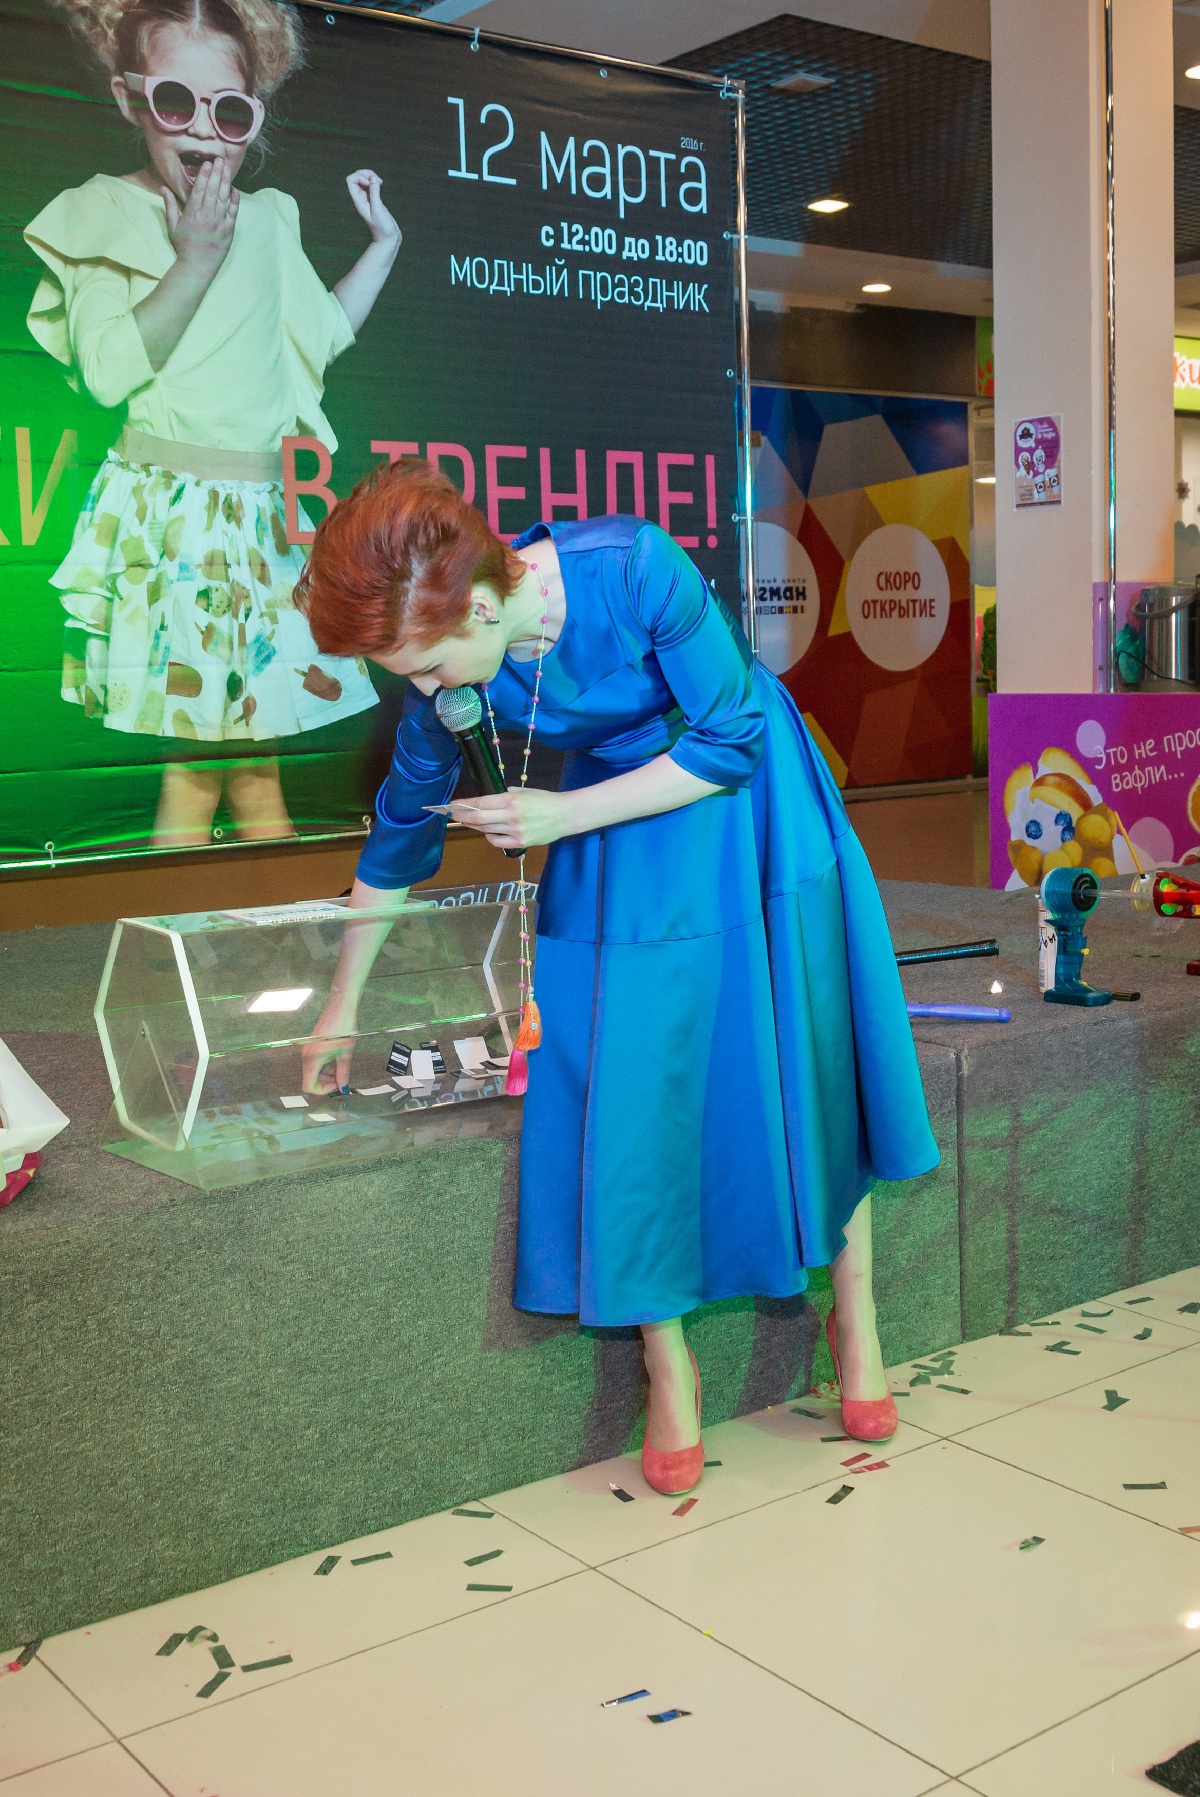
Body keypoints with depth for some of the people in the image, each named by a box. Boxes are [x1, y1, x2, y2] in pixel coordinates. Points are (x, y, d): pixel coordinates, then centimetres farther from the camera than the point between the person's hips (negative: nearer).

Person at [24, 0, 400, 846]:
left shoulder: (268, 220, 14)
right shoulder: (104, 213, -3)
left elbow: (323, 332, 28)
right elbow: (109, 371, -15)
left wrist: (383, 244, 25)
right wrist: (195, 261, -17)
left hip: (261, 514, 5)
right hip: (166, 514, -5)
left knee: (255, 745, 8)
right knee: (192, 753, -8)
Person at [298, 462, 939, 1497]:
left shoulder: (634, 570, -32)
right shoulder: (445, 666, -16)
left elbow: (731, 741, -21)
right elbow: (403, 828, -1)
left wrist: (562, 817, -23)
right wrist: (344, 1008, 7)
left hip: (748, 807, -3)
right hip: (623, 858, 3)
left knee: (810, 1060, 4)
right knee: (630, 1089, -4)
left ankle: (855, 1316, 22)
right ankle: (668, 1365, 12)